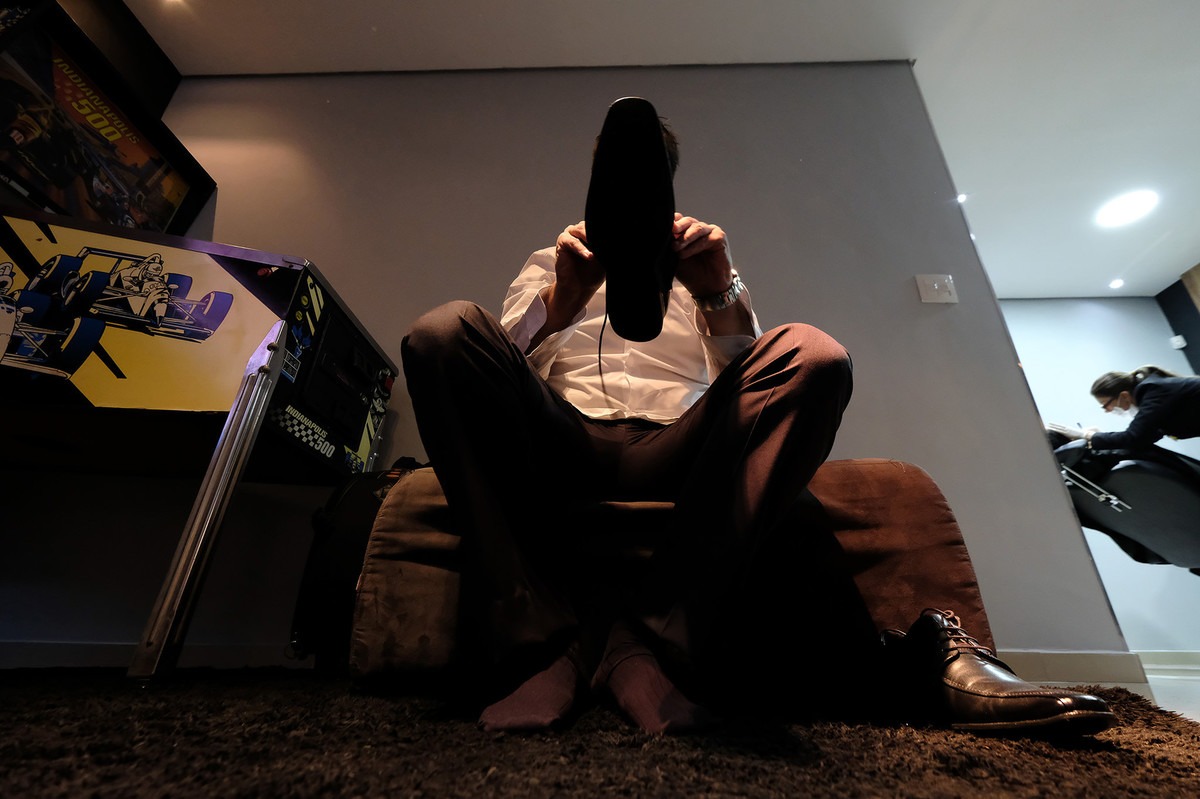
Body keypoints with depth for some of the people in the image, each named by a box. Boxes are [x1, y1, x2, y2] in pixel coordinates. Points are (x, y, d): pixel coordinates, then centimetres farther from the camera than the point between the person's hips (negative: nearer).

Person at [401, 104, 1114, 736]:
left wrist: (720, 295, -12)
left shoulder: (702, 265, 27)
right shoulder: (549, 263, 28)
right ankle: (543, 646, -28)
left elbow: (747, 375, 9)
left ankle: (656, 645, -27)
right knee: (446, 330, -23)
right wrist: (560, 301, -13)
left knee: (809, 353, -25)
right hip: (565, 441, 1)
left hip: (675, 446, 0)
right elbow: (498, 371, 8)